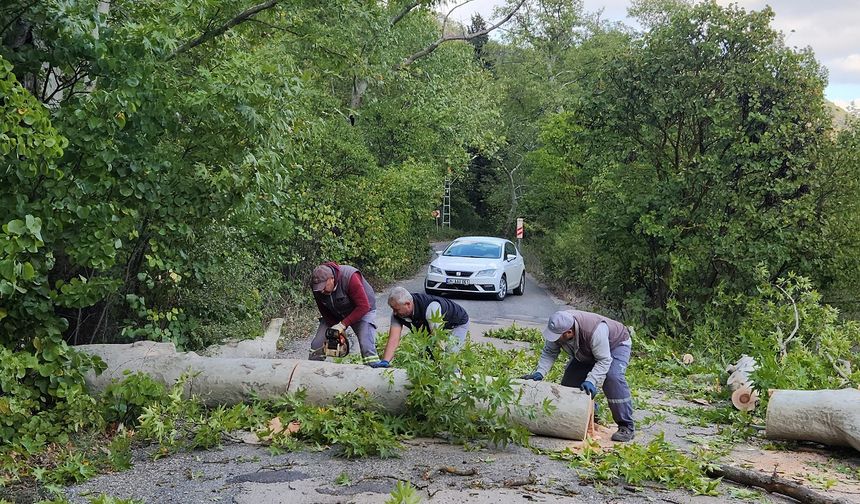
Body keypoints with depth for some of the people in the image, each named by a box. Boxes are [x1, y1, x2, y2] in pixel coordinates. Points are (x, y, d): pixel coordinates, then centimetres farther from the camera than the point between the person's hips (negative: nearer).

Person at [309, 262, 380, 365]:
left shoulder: (349, 277, -36)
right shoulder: (317, 286, -19)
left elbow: (364, 307, -33)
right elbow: (323, 310, -4)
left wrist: (343, 325, -32)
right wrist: (333, 327, -14)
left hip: (362, 311, -5)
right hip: (334, 315, 5)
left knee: (367, 346, -22)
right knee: (317, 345, -2)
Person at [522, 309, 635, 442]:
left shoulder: (595, 331, -45)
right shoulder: (557, 327, -26)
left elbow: (604, 361, -39)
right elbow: (549, 352, -16)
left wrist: (591, 381, -51)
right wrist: (539, 373, -29)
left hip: (616, 344, -7)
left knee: (612, 377, -31)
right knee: (570, 379, 0)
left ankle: (627, 426, -22)